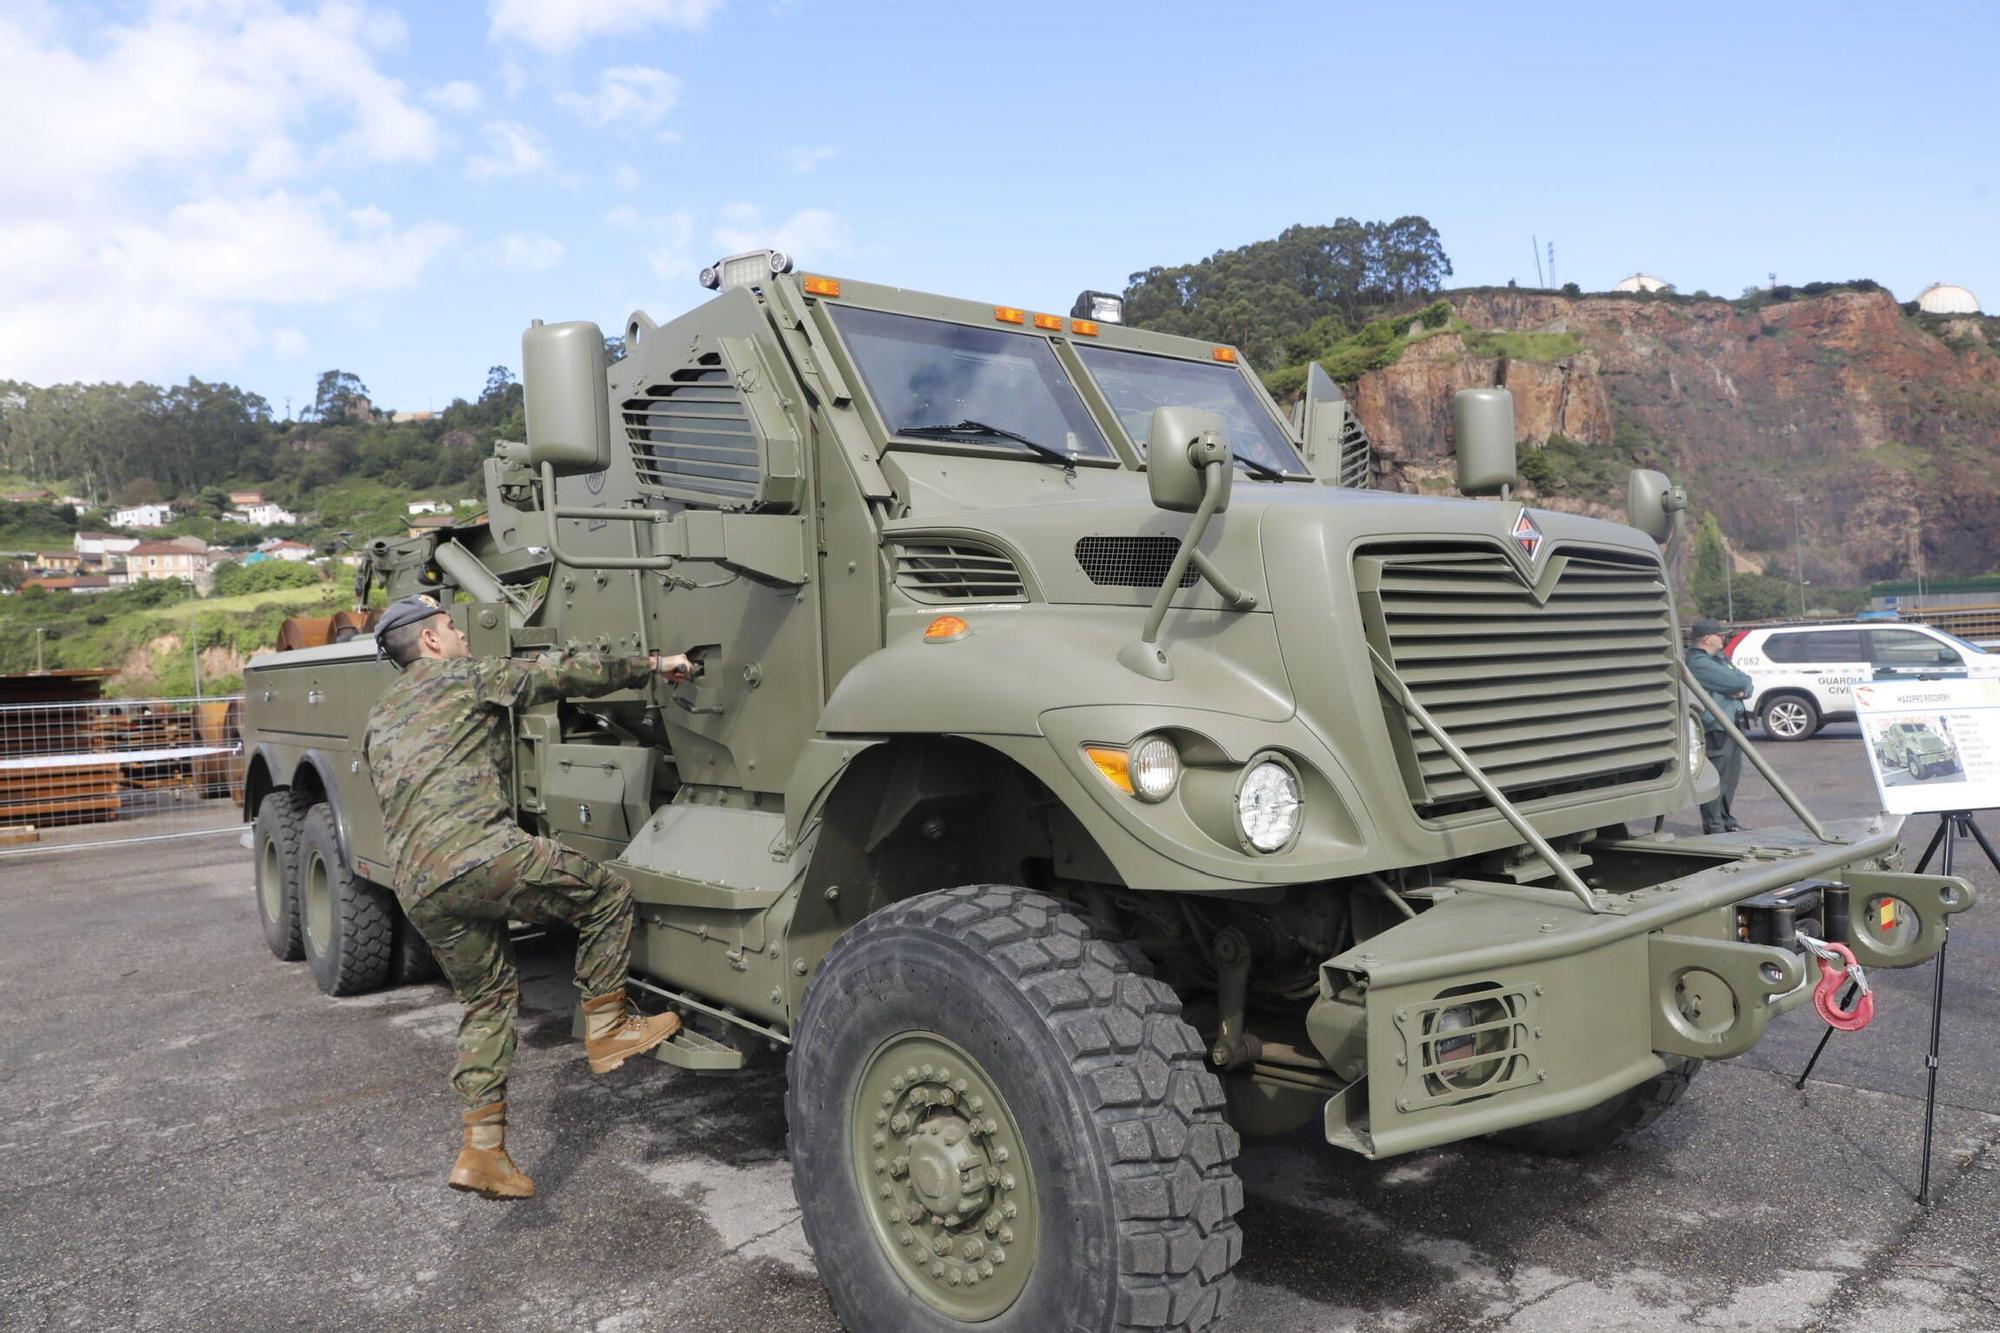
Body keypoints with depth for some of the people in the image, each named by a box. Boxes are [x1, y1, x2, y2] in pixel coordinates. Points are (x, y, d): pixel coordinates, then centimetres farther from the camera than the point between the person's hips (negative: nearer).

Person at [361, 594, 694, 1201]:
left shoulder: (379, 720, 29)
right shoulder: (463, 674, 7)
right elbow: (566, 673, 5)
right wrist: (652, 665, 15)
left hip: (417, 888, 8)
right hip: (480, 853, -8)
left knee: (488, 999, 17)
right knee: (608, 896, 6)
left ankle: (482, 1150, 14)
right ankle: (606, 1027, 10)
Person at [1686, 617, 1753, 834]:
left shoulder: (1719, 658, 19)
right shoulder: (1698, 663, -15)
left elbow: (1745, 683, 15)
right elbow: (1737, 682, -19)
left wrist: (1742, 690, -7)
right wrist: (1743, 682, 4)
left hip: (1731, 727, 10)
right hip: (1715, 729, -10)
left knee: (1731, 778, 17)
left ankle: (1726, 821, 28)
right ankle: (1714, 827, -2)